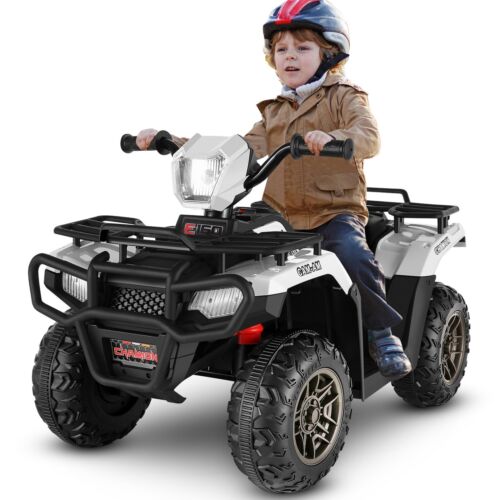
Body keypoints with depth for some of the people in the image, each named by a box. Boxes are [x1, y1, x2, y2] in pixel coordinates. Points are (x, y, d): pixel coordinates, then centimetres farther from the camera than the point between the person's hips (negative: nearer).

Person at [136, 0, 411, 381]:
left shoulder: (344, 97, 5)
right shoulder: (273, 112, 22)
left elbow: (369, 136, -14)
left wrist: (332, 138, -38)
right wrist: (170, 142, 7)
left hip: (335, 212, -5)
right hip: (281, 217, 5)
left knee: (354, 255, -32)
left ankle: (382, 334, -11)